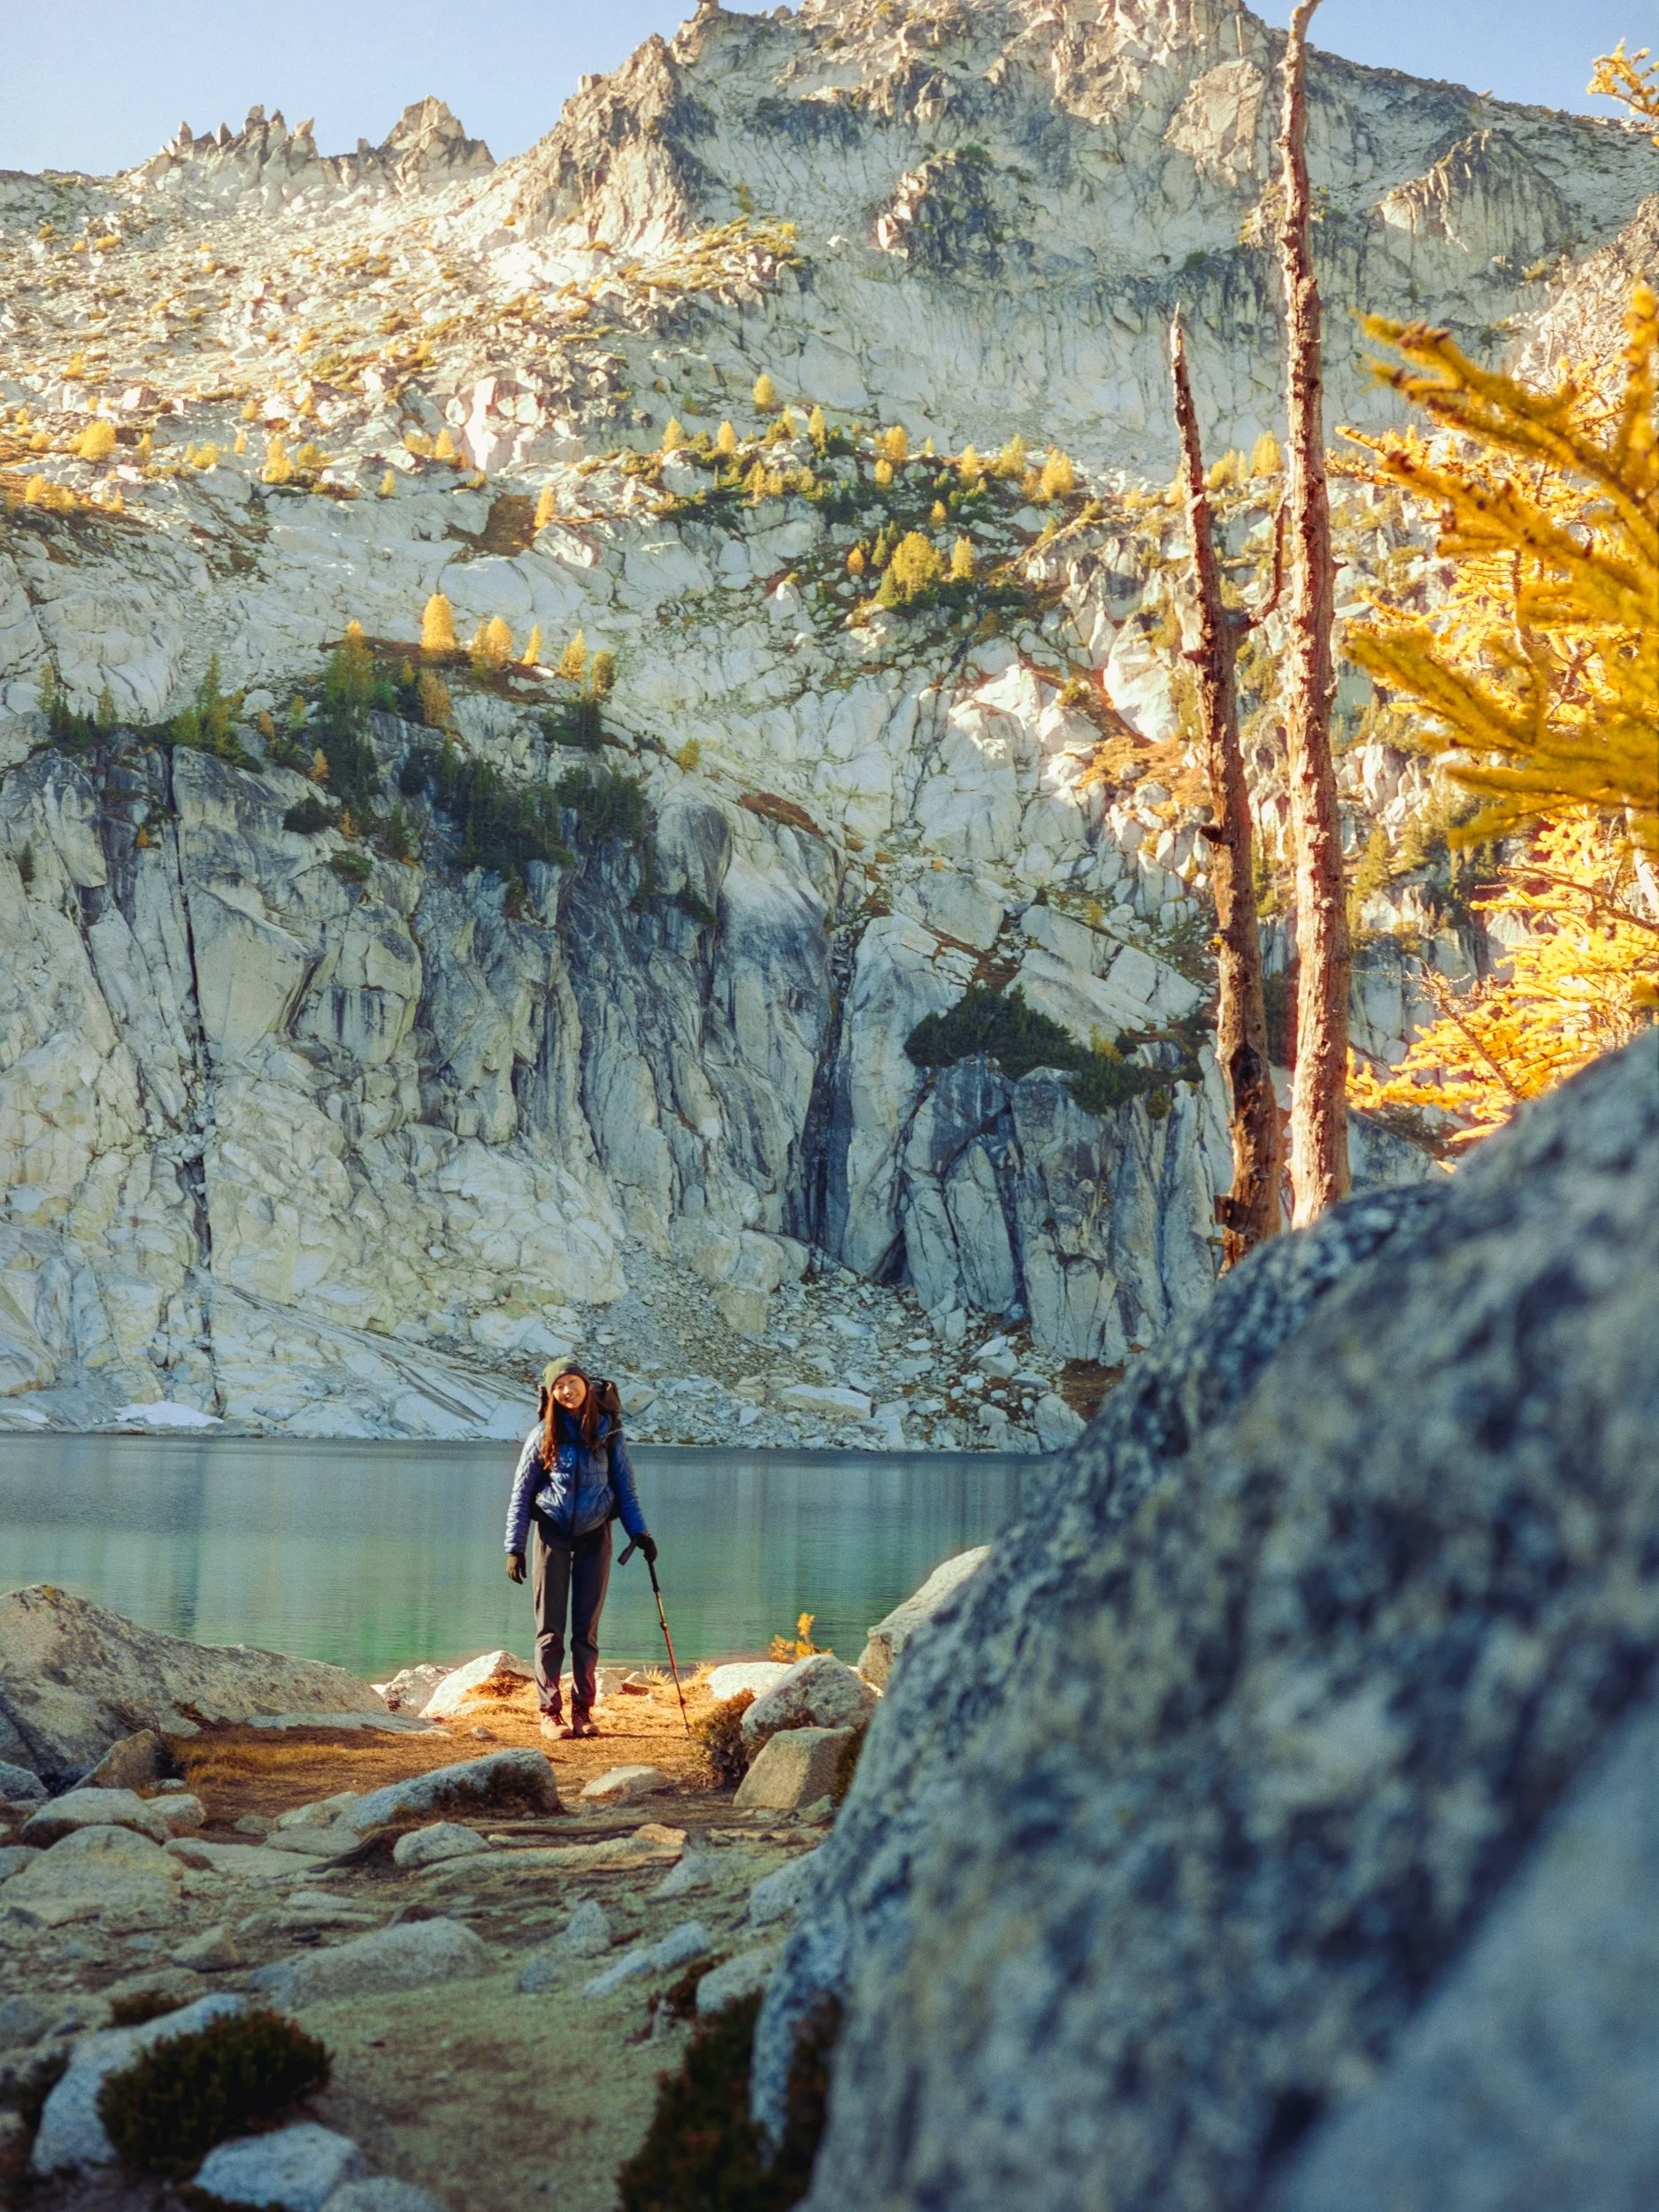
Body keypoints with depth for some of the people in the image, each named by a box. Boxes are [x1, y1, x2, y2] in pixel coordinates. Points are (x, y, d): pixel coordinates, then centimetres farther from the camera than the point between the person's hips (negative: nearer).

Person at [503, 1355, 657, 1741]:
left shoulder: (608, 1429, -2)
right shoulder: (543, 1434, -4)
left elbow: (624, 1484, 6)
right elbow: (521, 1491, 0)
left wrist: (639, 1531, -3)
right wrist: (514, 1546, -4)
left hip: (594, 1535, 1)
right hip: (552, 1533, -1)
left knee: (587, 1628, 4)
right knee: (550, 1627, -2)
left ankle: (583, 1710, 11)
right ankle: (550, 1712, 3)